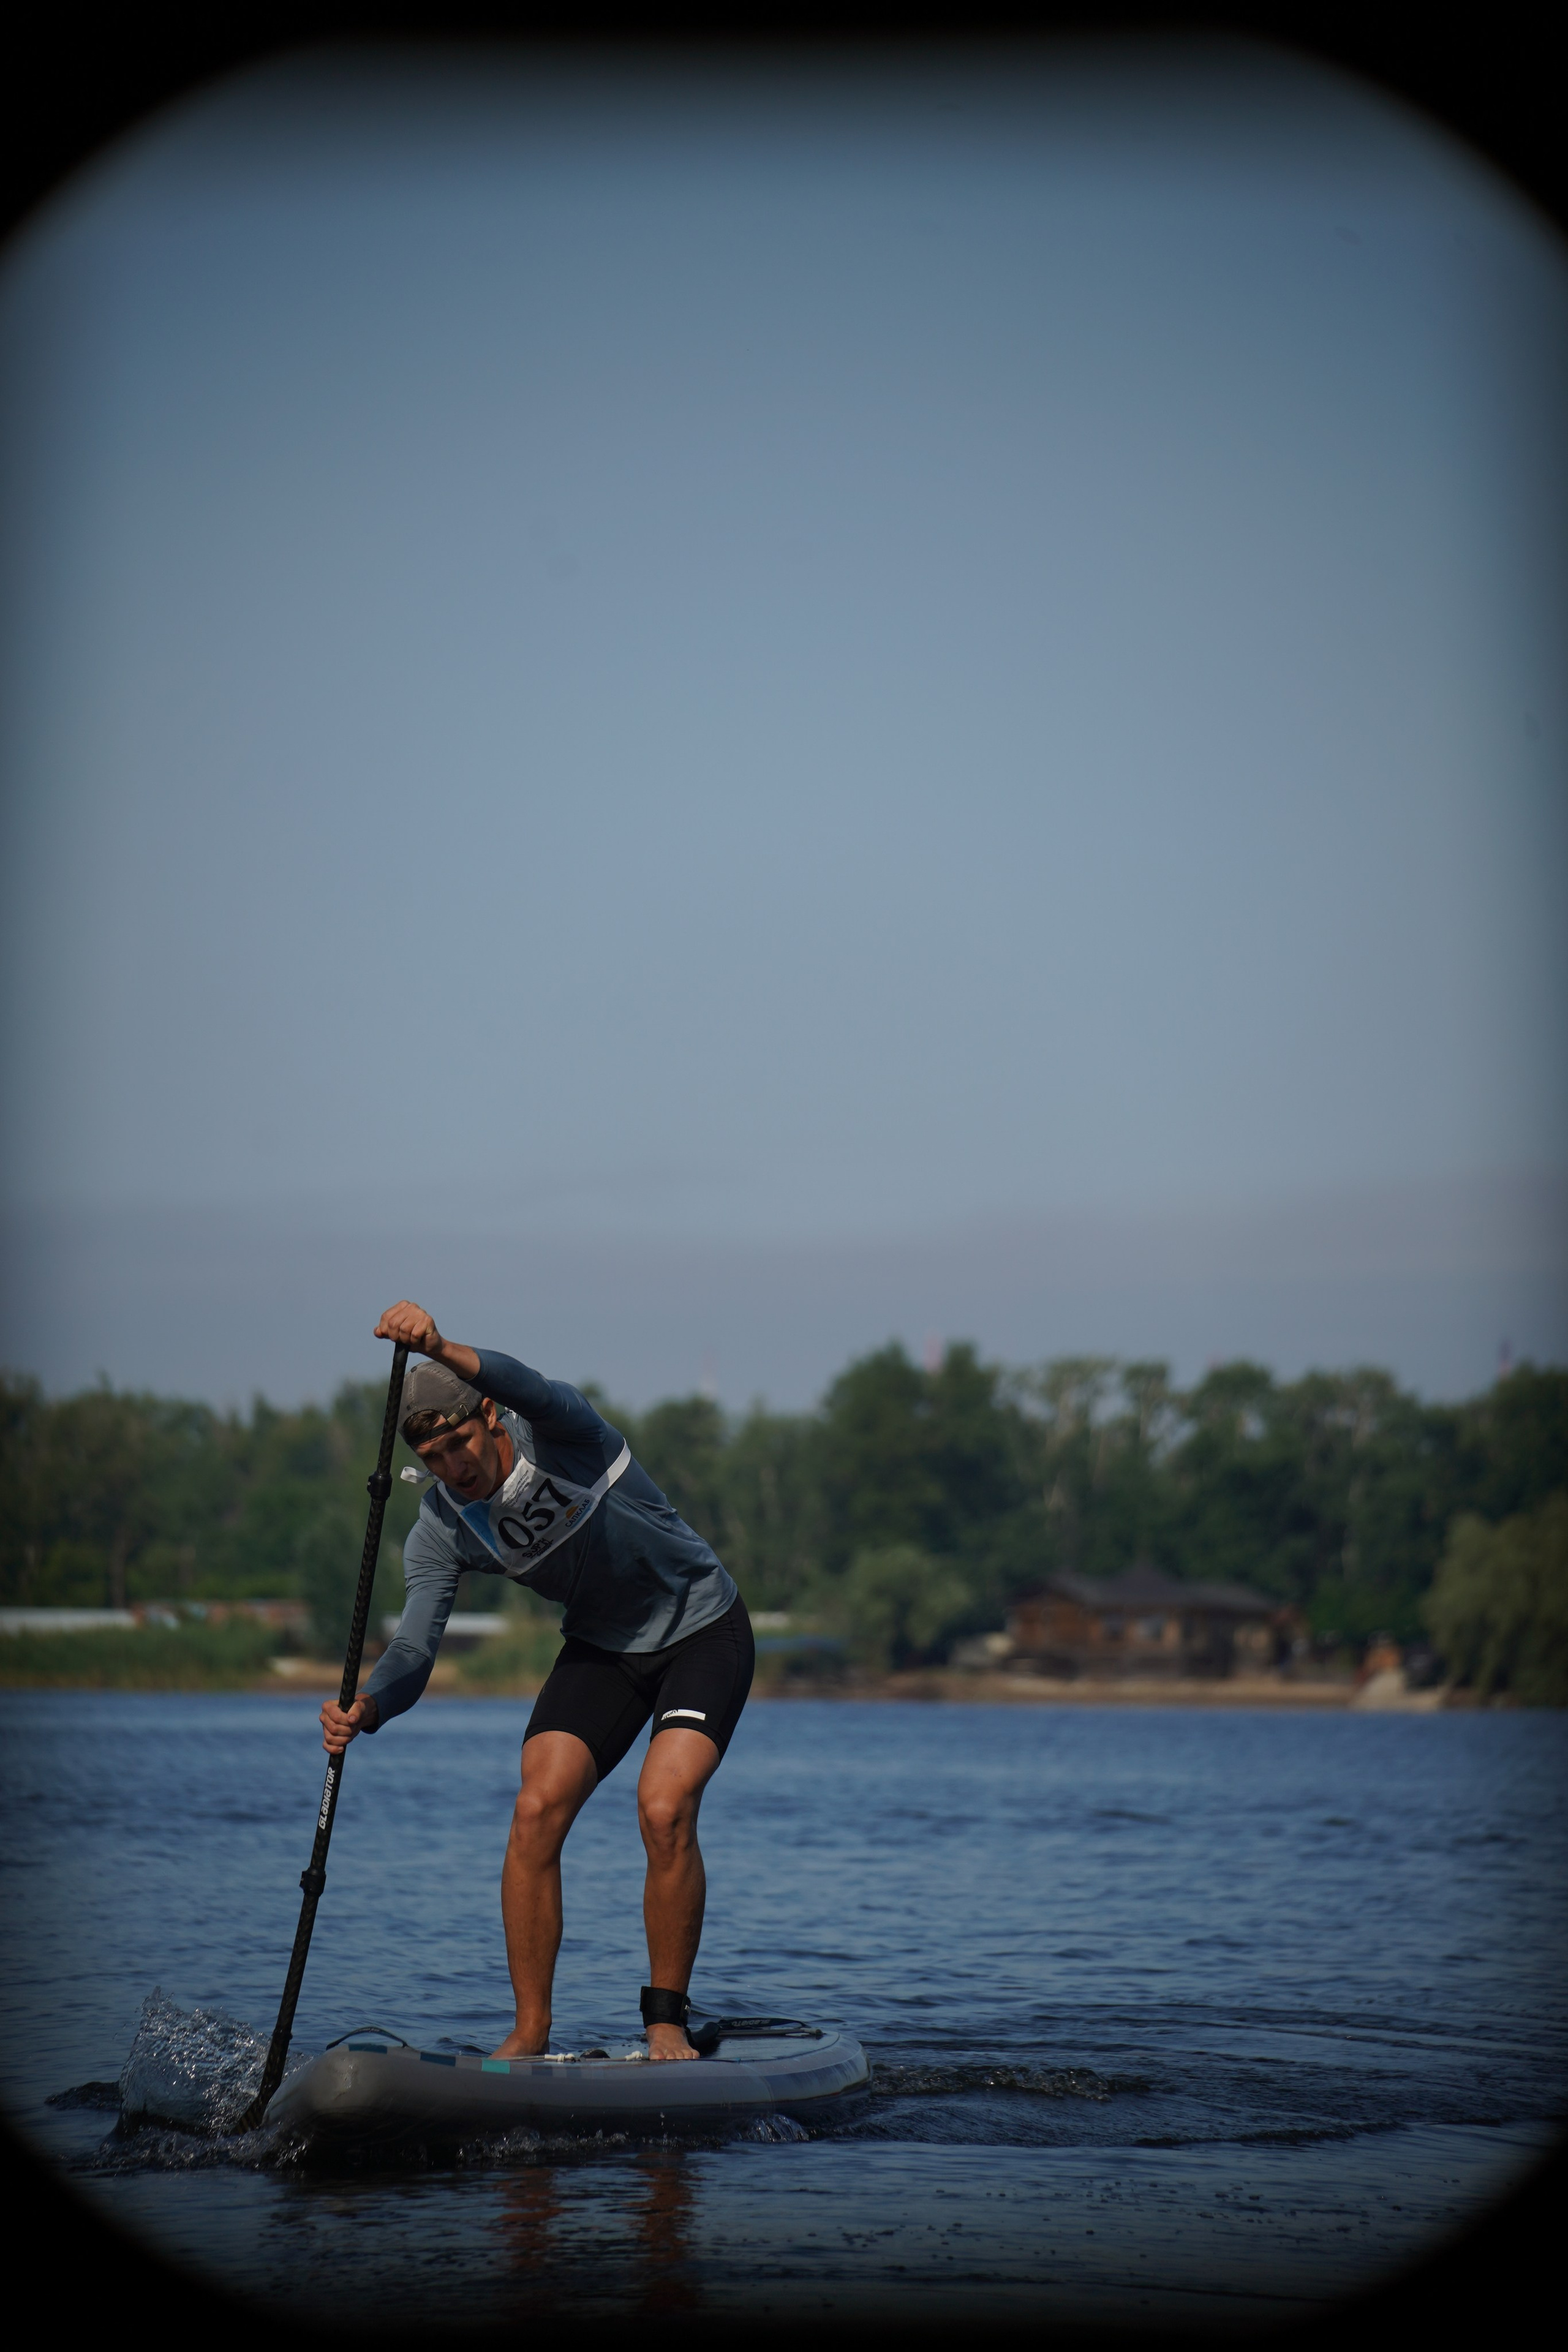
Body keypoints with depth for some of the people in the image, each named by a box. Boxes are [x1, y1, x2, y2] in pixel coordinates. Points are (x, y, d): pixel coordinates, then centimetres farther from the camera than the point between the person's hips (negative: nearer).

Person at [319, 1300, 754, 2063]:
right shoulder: (441, 1530, -12)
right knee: (535, 1812, -14)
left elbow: (531, 1391, -51)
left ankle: (667, 2021, -6)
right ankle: (530, 2033, -4)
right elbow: (415, 1646, -20)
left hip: (701, 1629, -5)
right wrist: (366, 1707, -42)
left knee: (663, 1811, -23)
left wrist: (441, 1350, -69)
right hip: (599, 1648, 5)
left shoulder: (558, 1435, -26)